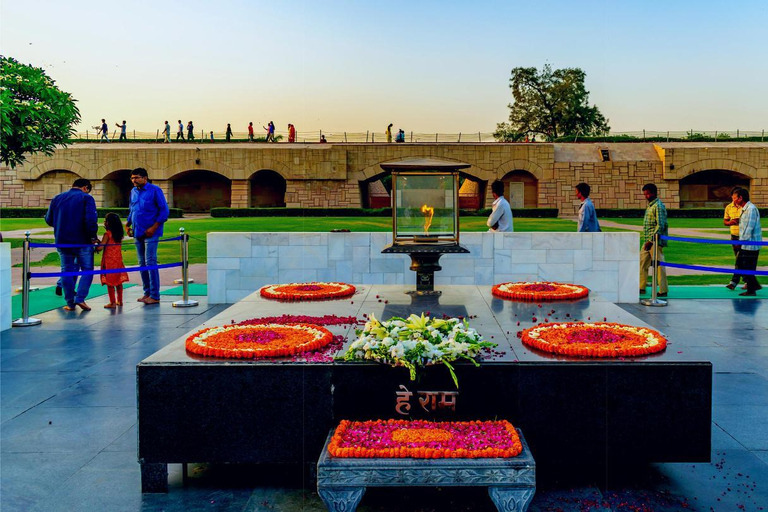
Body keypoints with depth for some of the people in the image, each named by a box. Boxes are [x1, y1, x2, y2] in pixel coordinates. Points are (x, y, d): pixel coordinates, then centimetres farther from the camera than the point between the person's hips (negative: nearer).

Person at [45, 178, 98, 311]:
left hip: (62, 241, 4)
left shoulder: (57, 198, 11)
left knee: (67, 271, 11)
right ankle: (80, 298, -7)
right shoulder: (86, 198, -5)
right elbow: (91, 219, -19)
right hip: (82, 241, -4)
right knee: (87, 270, 6)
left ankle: (70, 303, 12)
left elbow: (49, 220, 14)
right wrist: (93, 236, -8)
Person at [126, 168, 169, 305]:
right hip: (137, 232, 7)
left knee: (150, 263, -9)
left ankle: (154, 296, -5)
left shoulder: (155, 190, -7)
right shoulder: (133, 192, 13)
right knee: (142, 264, 10)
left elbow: (164, 211, -10)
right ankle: (147, 292, 19)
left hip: (150, 233, -7)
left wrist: (153, 228, -15)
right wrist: (128, 224, 9)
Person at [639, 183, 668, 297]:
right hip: (648, 241, 10)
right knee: (642, 263, 12)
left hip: (655, 242, -10)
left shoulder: (658, 206, -14)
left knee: (659, 265, -4)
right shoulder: (650, 205, 16)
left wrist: (651, 240, -21)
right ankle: (641, 287, 20)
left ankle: (663, 290, 3)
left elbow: (660, 226, -19)